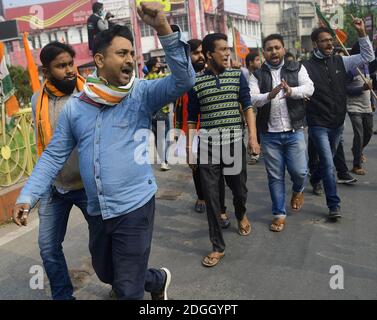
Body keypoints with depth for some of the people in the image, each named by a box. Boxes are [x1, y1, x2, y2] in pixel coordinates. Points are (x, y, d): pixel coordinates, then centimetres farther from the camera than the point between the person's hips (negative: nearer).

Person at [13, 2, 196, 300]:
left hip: (135, 207, -5)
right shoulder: (74, 107, 1)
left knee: (128, 289, 6)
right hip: (96, 212, 5)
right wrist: (27, 197, -2)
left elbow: (184, 79, -23)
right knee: (107, 273, 27)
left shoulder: (142, 94, -8)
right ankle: (158, 279, 54)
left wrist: (164, 29, -33)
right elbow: (53, 156, 6)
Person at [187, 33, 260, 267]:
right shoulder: (196, 82, 3)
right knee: (211, 196, 1)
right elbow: (192, 119, 7)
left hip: (234, 143, 1)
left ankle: (241, 215, 49)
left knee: (239, 189, 13)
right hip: (207, 145, 0)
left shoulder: (238, 76, 4)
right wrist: (190, 148, 5)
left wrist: (253, 138, -8)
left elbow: (248, 108, 3)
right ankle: (218, 246, 13)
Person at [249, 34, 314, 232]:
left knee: (299, 171, 0)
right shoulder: (257, 75, 4)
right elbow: (252, 99, -10)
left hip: (294, 131, 0)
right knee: (275, 176, 7)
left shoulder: (297, 68, 5)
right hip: (269, 134, 0)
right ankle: (279, 214, 22)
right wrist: (269, 95, -30)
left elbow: (309, 87, -11)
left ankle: (298, 190, 36)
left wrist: (291, 91, -31)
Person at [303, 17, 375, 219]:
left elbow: (368, 57, 7)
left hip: (337, 123, 6)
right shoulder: (307, 67, -11)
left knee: (327, 160, 22)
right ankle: (334, 205, -1)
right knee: (328, 164, -8)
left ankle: (315, 180, 50)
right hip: (318, 125, -5)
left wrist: (362, 33, -1)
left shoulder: (341, 62, 4)